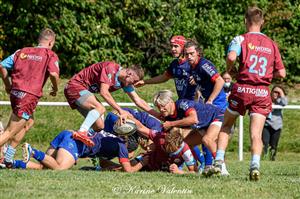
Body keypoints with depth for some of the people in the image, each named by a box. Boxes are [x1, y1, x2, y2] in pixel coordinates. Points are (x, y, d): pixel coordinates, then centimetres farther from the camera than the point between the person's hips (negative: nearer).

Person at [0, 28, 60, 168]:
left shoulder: (22, 51, 14)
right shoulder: (50, 55, -1)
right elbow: (54, 74, -16)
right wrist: (55, 89, 3)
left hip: (15, 92, 7)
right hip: (29, 96, -7)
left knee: (28, 123, 28)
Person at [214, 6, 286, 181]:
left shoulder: (241, 39, 1)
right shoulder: (272, 44, 12)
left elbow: (231, 56, -20)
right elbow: (282, 73, 11)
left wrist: (230, 70, 0)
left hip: (243, 89, -1)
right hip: (263, 93, 1)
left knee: (226, 126, 18)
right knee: (256, 134, -1)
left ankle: (219, 161, 9)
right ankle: (255, 165, -23)